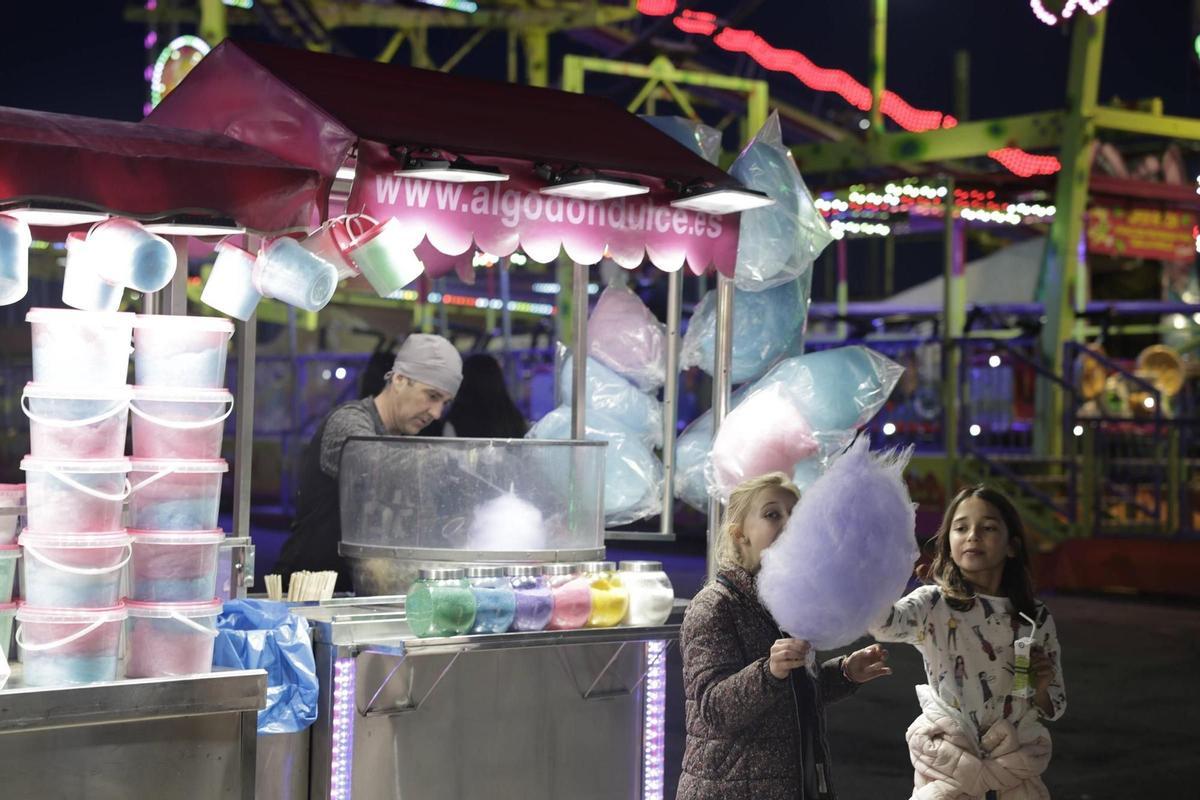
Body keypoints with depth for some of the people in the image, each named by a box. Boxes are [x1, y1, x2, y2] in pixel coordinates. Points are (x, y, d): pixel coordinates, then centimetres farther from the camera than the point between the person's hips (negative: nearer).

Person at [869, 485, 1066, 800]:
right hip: (948, 765, -2)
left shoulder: (1036, 619, 1)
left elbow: (1053, 708, 10)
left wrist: (1040, 688, -12)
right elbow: (885, 623, -32)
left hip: (1016, 766, 2)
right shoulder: (934, 604, -8)